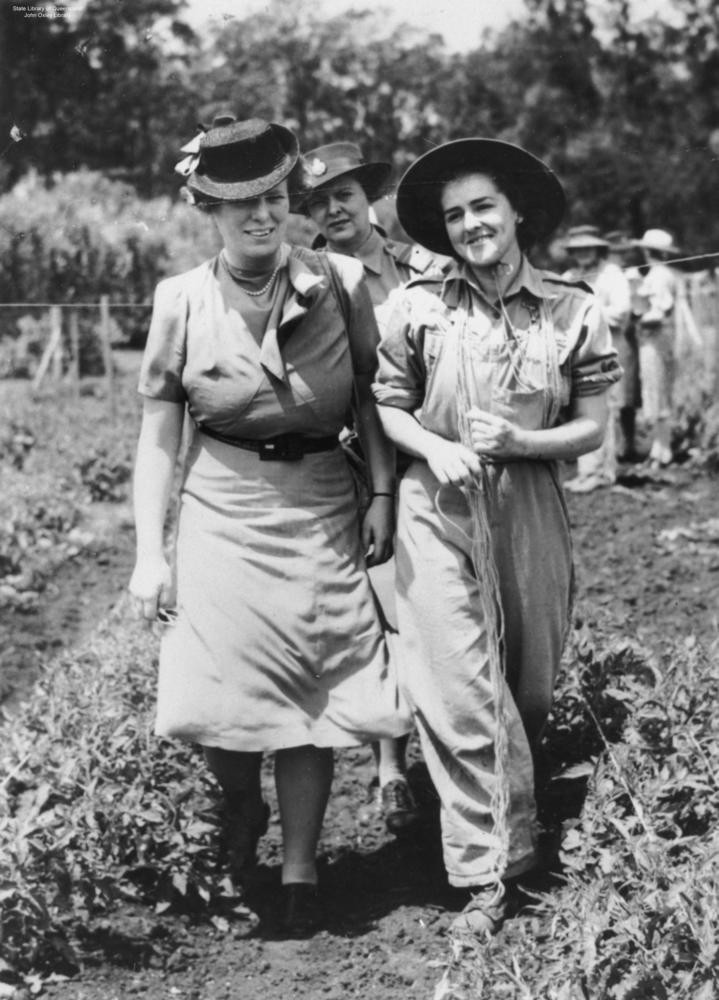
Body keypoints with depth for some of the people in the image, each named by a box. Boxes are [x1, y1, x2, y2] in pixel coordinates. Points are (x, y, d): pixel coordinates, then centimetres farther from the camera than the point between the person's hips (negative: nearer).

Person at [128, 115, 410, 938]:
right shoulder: (181, 300, -3)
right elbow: (158, 436, 1)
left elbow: (370, 396, 7)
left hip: (321, 510, 1)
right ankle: (239, 809, 29)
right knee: (216, 700, -5)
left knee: (311, 693, 4)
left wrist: (383, 494, -1)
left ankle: (300, 869, 21)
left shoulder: (338, 283, -2)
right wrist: (148, 553, -3)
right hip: (222, 516, 0)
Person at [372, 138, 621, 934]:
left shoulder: (573, 311, -1)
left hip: (529, 510, 2)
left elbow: (592, 429, 2)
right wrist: (435, 449, -14)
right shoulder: (418, 306, -2)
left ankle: (510, 831, 39)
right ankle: (487, 873, -1)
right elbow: (387, 406, 4)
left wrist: (515, 442, -14)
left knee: (528, 688, 14)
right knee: (458, 688, -7)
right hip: (438, 511, -1)